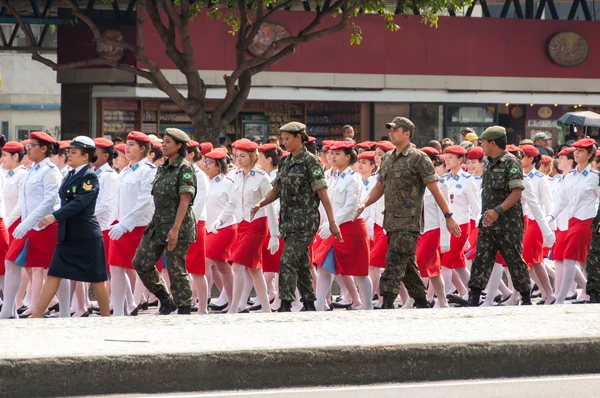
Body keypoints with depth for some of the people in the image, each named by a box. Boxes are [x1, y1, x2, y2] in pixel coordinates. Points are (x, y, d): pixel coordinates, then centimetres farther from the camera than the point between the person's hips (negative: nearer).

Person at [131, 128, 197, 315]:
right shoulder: (162, 168, 15)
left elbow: (185, 200, -15)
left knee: (176, 270, -4)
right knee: (141, 262, 4)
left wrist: (175, 229, -22)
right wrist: (155, 224, 15)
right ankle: (166, 300, 15)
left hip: (178, 225, -8)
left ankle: (184, 310, 6)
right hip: (158, 223, 8)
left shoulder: (184, 168, -9)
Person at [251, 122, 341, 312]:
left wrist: (332, 222, -13)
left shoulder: (310, 162, -9)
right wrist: (260, 204, -1)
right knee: (301, 263, 12)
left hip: (304, 220, -8)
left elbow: (322, 193, -11)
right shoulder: (285, 163, 14)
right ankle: (309, 304, 18)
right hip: (288, 220, 8)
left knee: (288, 261, -16)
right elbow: (276, 190, 18)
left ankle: (286, 305, -18)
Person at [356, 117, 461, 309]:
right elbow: (379, 187, 23)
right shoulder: (387, 158, 14)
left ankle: (387, 304, -19)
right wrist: (364, 204, 5)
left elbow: (435, 189, -7)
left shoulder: (418, 158, -7)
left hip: (409, 222, -8)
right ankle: (422, 303, 23)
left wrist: (448, 216, -8)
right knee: (407, 265, 13)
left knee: (395, 263, -15)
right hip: (392, 221, 8)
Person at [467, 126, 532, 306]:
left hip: (508, 223, -7)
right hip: (488, 222, 7)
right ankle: (473, 299, -4)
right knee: (481, 259, 0)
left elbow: (517, 191, -18)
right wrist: (487, 213, 12)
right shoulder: (489, 164, 15)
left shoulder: (511, 163, -10)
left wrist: (498, 210, -25)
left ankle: (526, 298, 12)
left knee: (515, 260, 1)